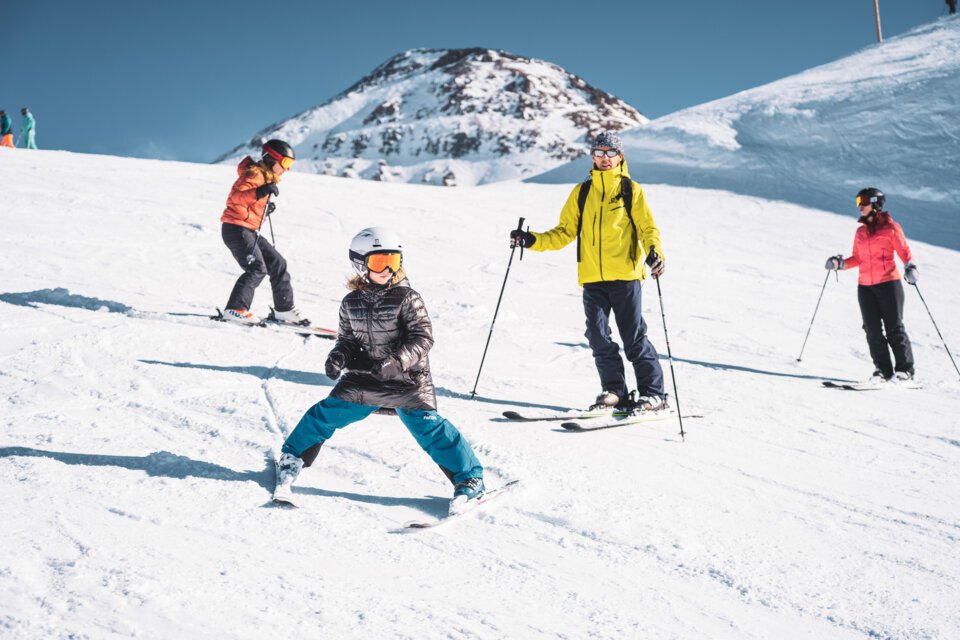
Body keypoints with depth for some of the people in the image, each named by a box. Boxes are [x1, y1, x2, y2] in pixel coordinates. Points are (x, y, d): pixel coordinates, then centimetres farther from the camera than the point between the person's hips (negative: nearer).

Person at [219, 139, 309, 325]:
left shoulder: (266, 177, 19)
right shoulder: (254, 174, -12)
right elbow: (235, 196, -29)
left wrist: (265, 208, 13)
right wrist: (260, 192, -42)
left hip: (249, 231, 10)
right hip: (236, 228, -10)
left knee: (277, 264, 9)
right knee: (257, 269, -20)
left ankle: (284, 310, 16)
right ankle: (235, 309, -19)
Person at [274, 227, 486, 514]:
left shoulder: (407, 299, -11)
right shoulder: (351, 303, 2)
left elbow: (422, 338, -16)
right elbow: (347, 338, 14)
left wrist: (395, 361, -28)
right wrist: (339, 356, -8)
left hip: (407, 382, -4)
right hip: (363, 380, 4)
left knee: (428, 427, -12)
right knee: (327, 414, 4)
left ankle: (470, 479, -2)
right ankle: (292, 457, 29)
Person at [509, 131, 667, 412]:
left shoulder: (631, 190, 5)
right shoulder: (581, 192, 14)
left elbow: (647, 228, 1)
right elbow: (565, 233, 13)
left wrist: (654, 252, -19)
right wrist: (532, 241, 0)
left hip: (625, 275, -3)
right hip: (592, 277, 3)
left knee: (634, 337, -3)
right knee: (598, 336, 0)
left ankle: (653, 393, 7)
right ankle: (615, 390, 12)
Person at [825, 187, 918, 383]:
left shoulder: (890, 228, 0)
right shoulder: (861, 231, 16)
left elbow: (904, 251, -2)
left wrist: (910, 267, -20)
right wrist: (840, 263, 4)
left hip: (889, 284, -5)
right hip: (865, 287, 5)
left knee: (894, 327, -2)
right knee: (873, 330, 0)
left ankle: (905, 368, 6)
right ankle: (883, 369, 5)